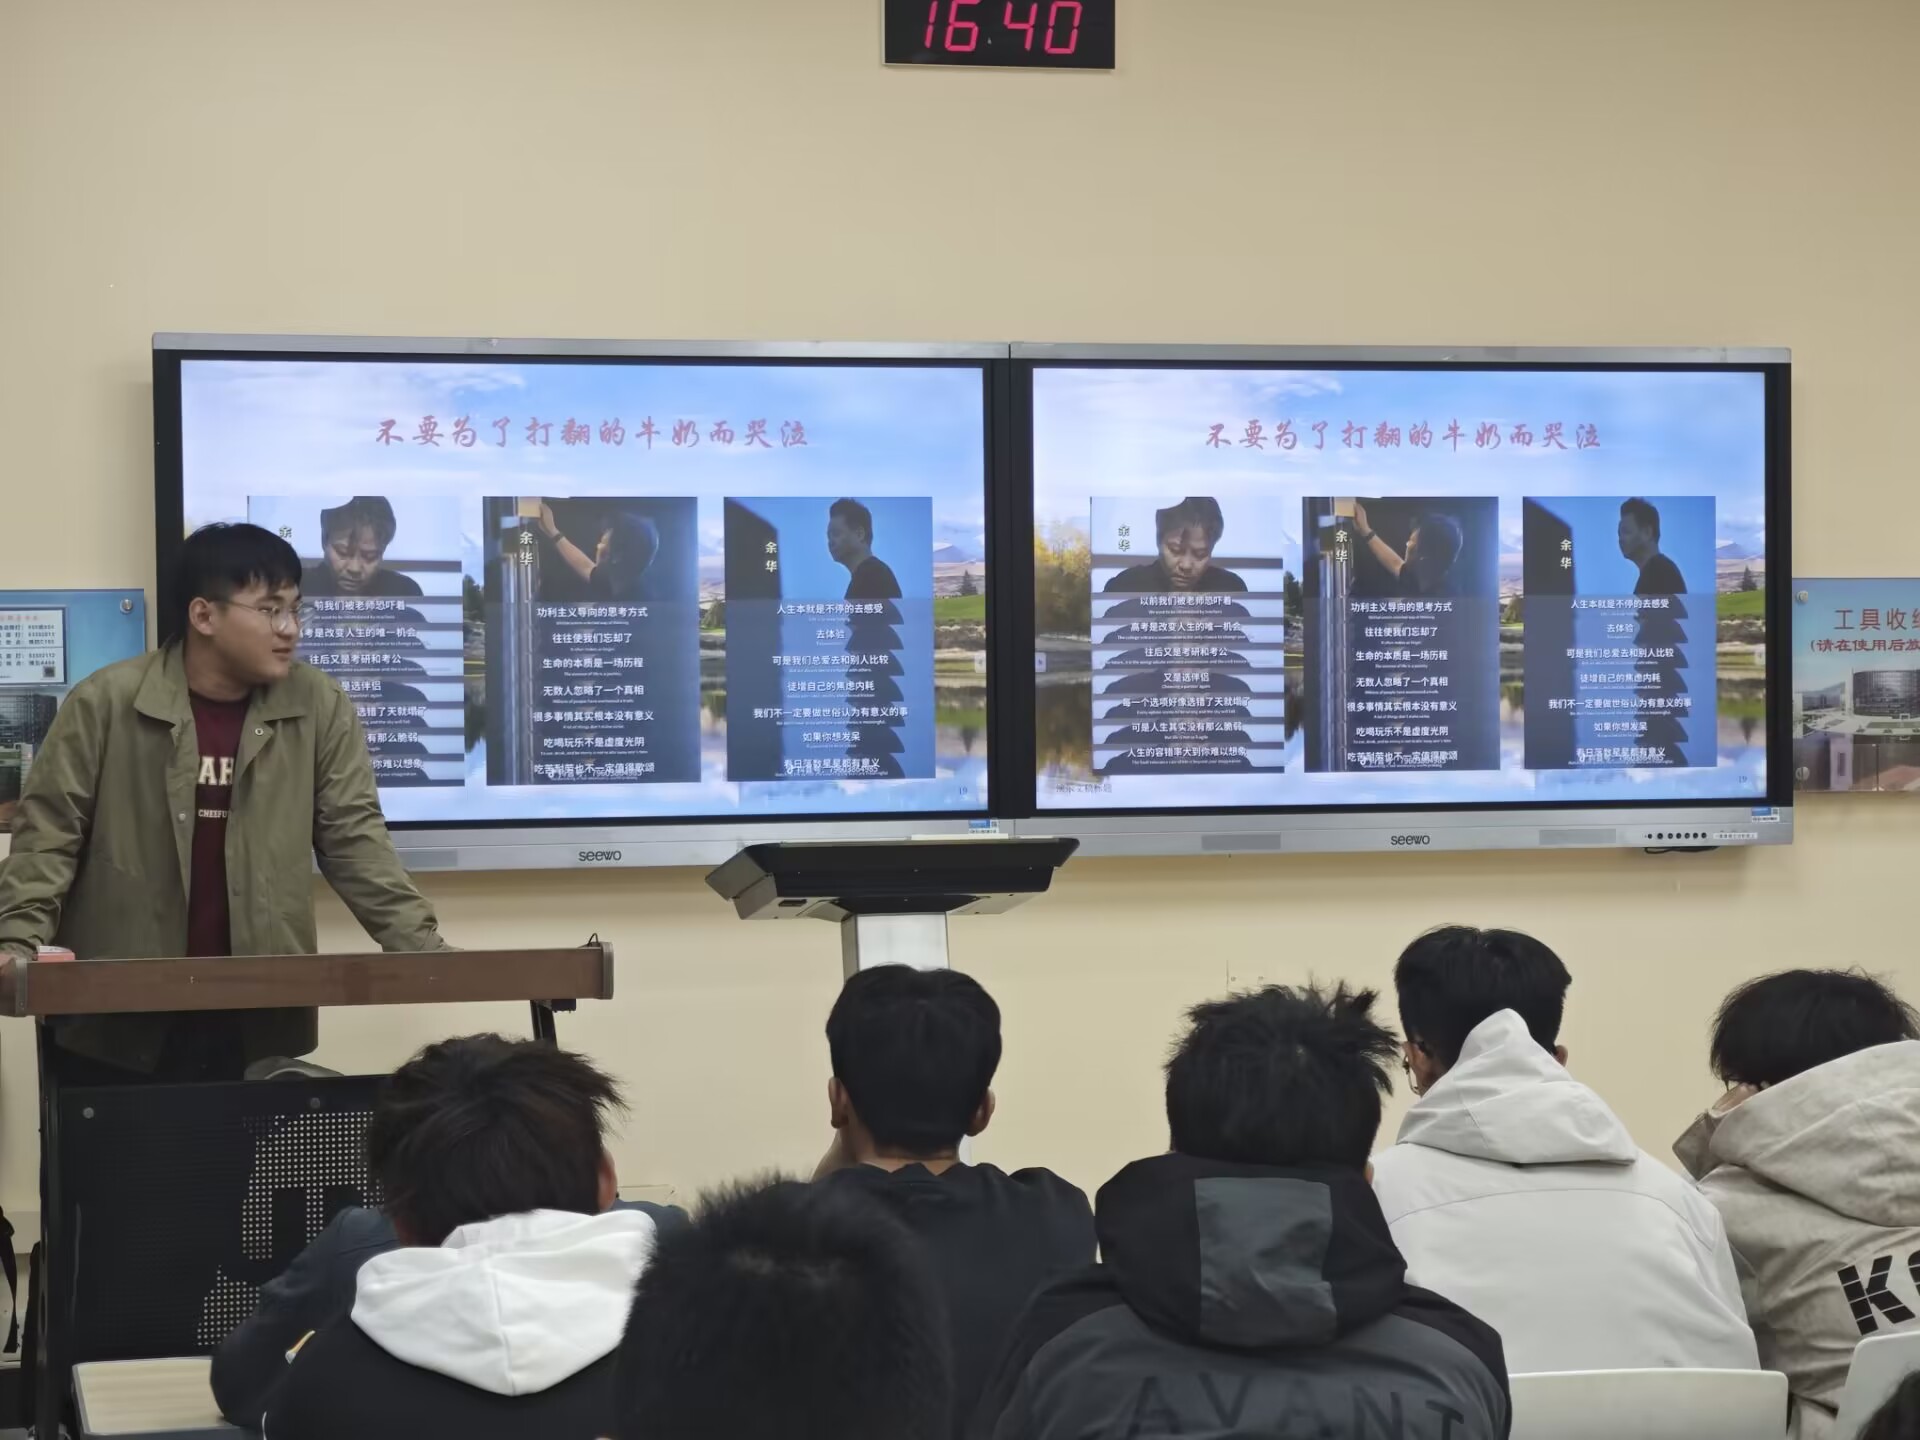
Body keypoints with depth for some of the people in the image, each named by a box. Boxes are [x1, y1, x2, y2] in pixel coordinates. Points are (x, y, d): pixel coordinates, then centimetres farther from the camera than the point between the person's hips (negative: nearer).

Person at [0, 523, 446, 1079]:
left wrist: (425, 950, -8)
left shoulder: (319, 707, 1)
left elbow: (354, 839, 1)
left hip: (261, 1024, 2)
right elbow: (48, 833, -2)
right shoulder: (106, 702, -4)